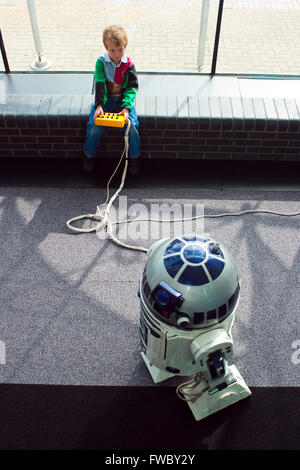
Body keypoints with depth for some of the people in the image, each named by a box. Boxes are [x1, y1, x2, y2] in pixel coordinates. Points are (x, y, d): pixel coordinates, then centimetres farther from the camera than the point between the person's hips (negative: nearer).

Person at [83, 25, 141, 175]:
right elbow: (99, 84, -14)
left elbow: (133, 87, -8)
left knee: (131, 127, -20)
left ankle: (134, 157, 6)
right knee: (95, 128, -18)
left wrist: (126, 107, -23)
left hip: (123, 100, 0)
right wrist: (99, 105, -28)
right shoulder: (101, 62, -6)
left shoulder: (128, 64, -4)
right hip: (105, 99, 0)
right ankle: (88, 155, 11)